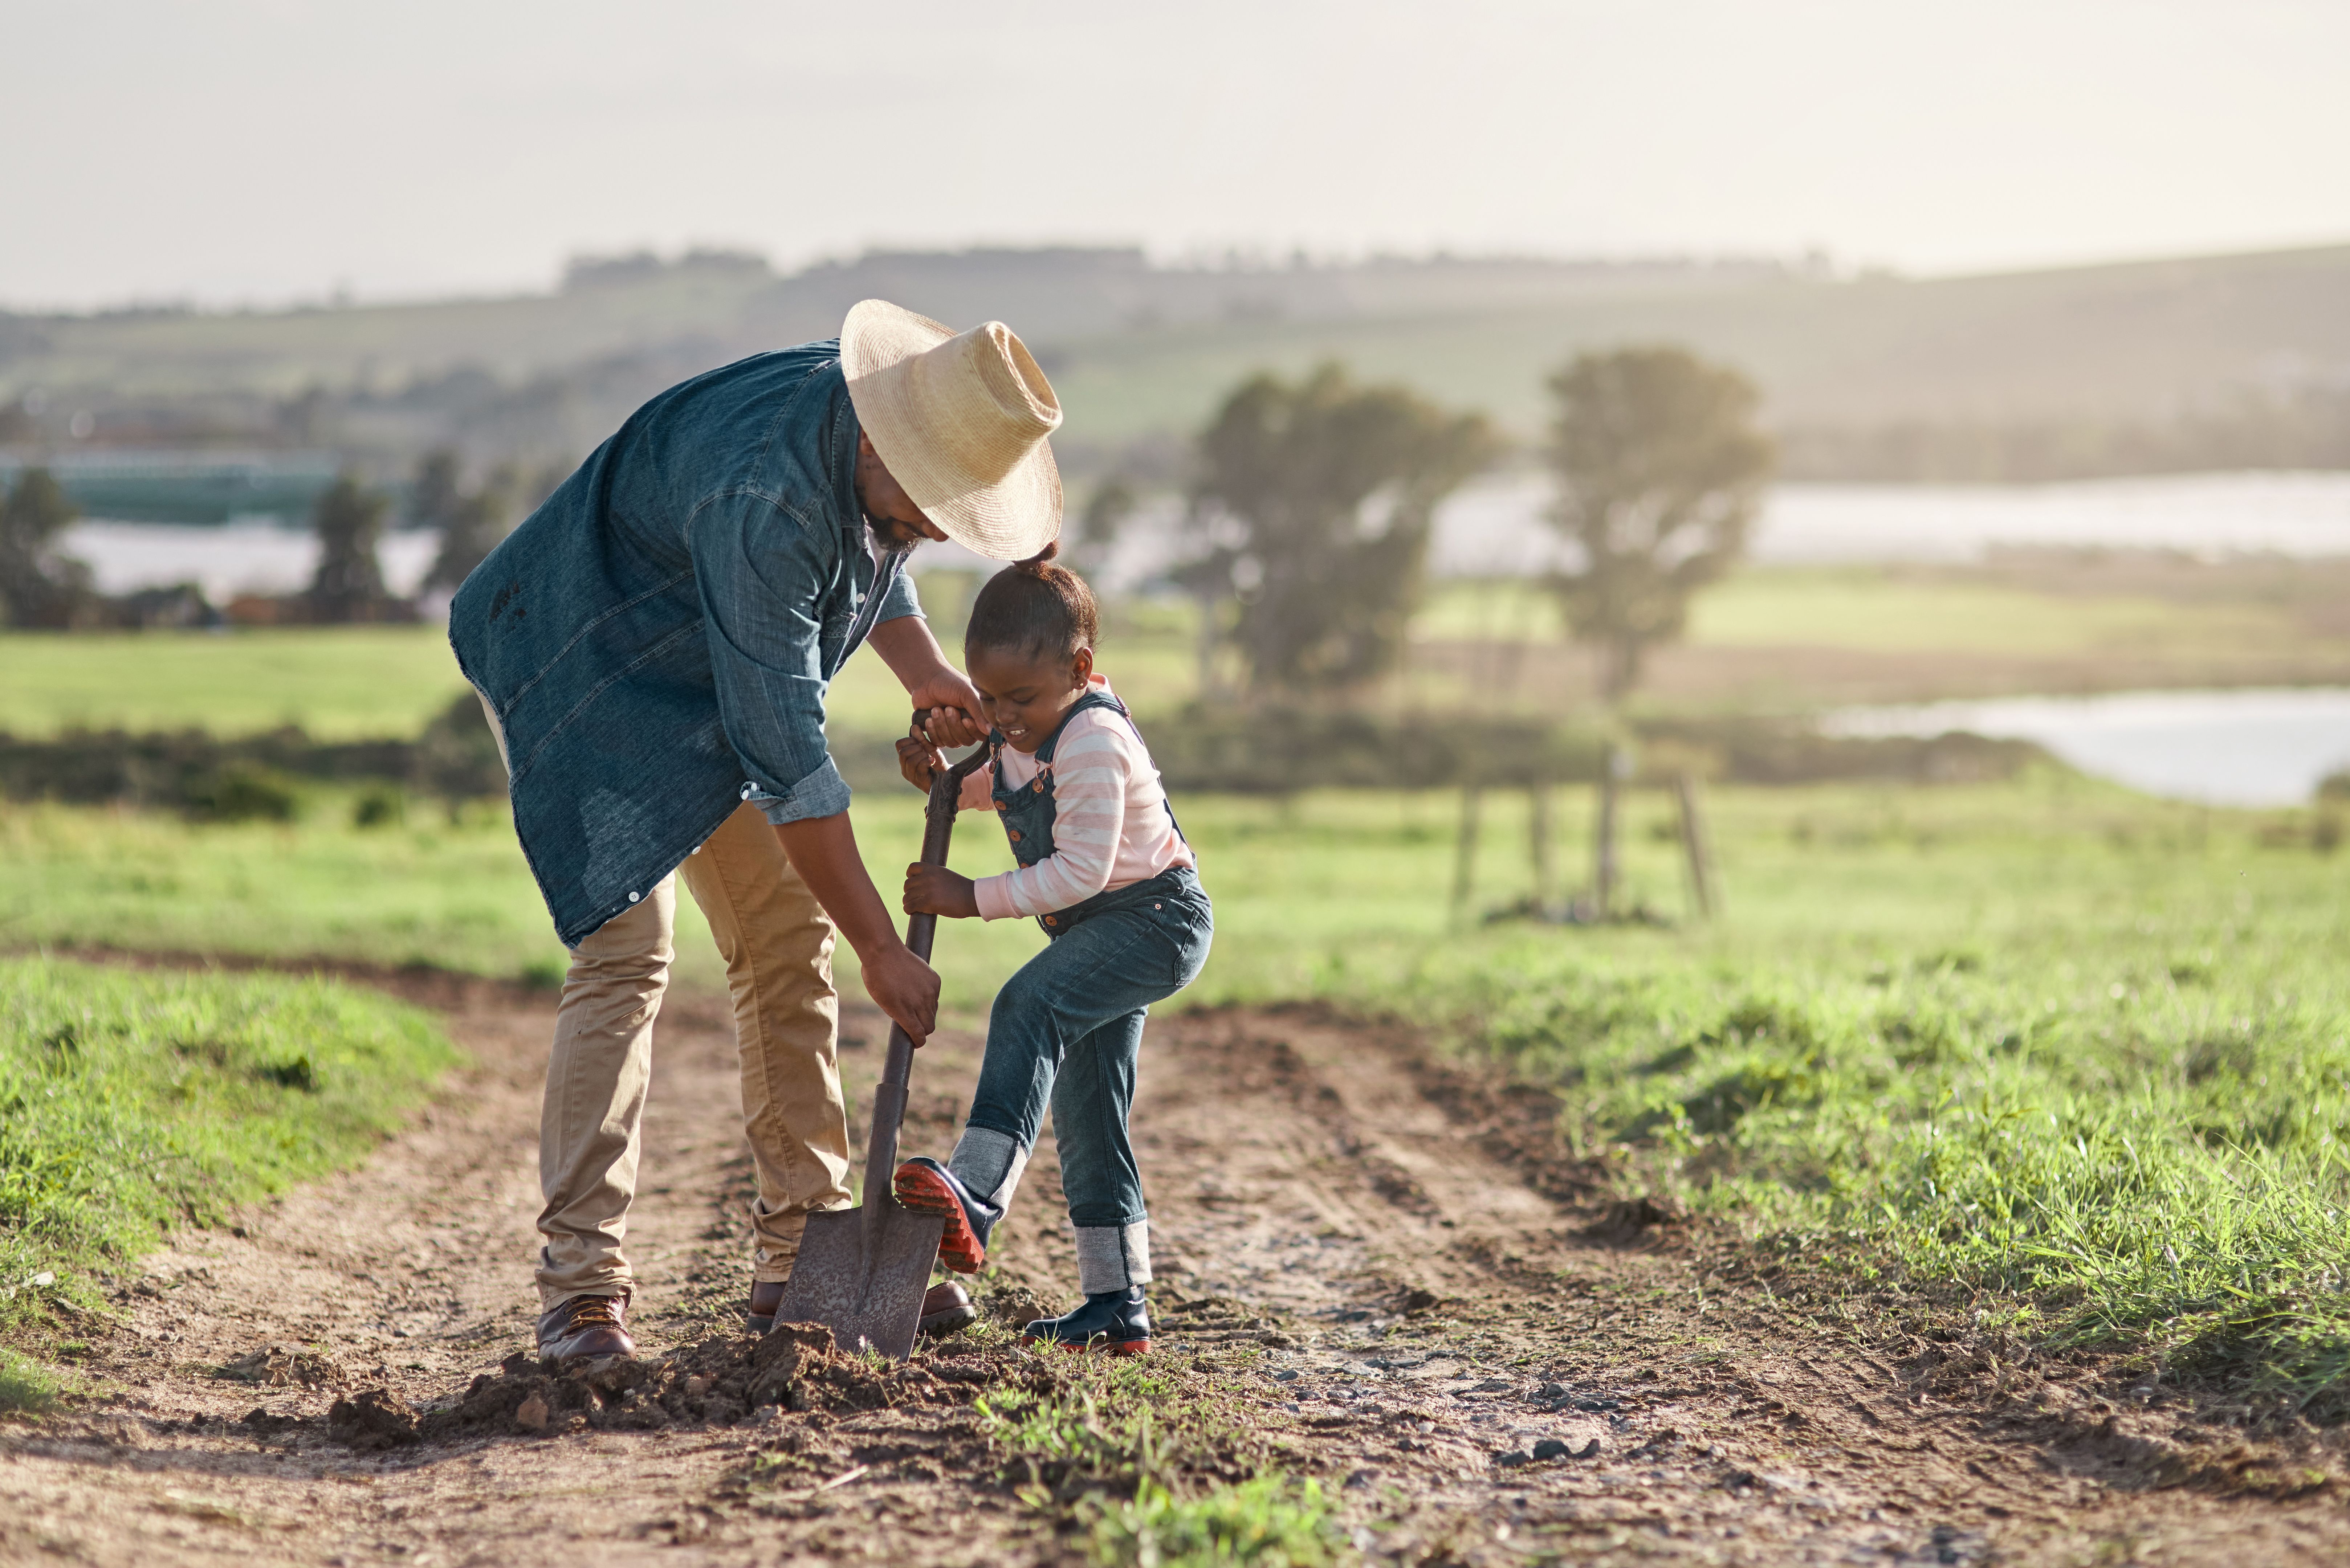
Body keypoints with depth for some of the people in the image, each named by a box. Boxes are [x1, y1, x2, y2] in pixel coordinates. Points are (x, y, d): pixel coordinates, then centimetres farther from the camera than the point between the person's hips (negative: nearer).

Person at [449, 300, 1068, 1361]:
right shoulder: (761, 498, -39)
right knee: (627, 952, -20)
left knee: (789, 937, 5)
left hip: (705, 692, 9)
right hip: (582, 679, -9)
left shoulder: (887, 452, -13)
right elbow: (787, 763, -36)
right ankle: (581, 1282, -18)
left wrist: (923, 671, -6)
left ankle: (802, 1252, 12)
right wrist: (883, 951, -31)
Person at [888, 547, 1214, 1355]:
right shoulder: (1026, 732, 5)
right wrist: (946, 781, 8)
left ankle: (977, 1194, -47)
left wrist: (975, 897, -25)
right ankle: (1115, 1302, 18)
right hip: (1102, 931, 11)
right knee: (1085, 1111, 12)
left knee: (1029, 1006, -32)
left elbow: (1080, 869, -27)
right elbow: (1003, 788, 28)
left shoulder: (1093, 743, -23)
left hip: (1156, 920, -11)